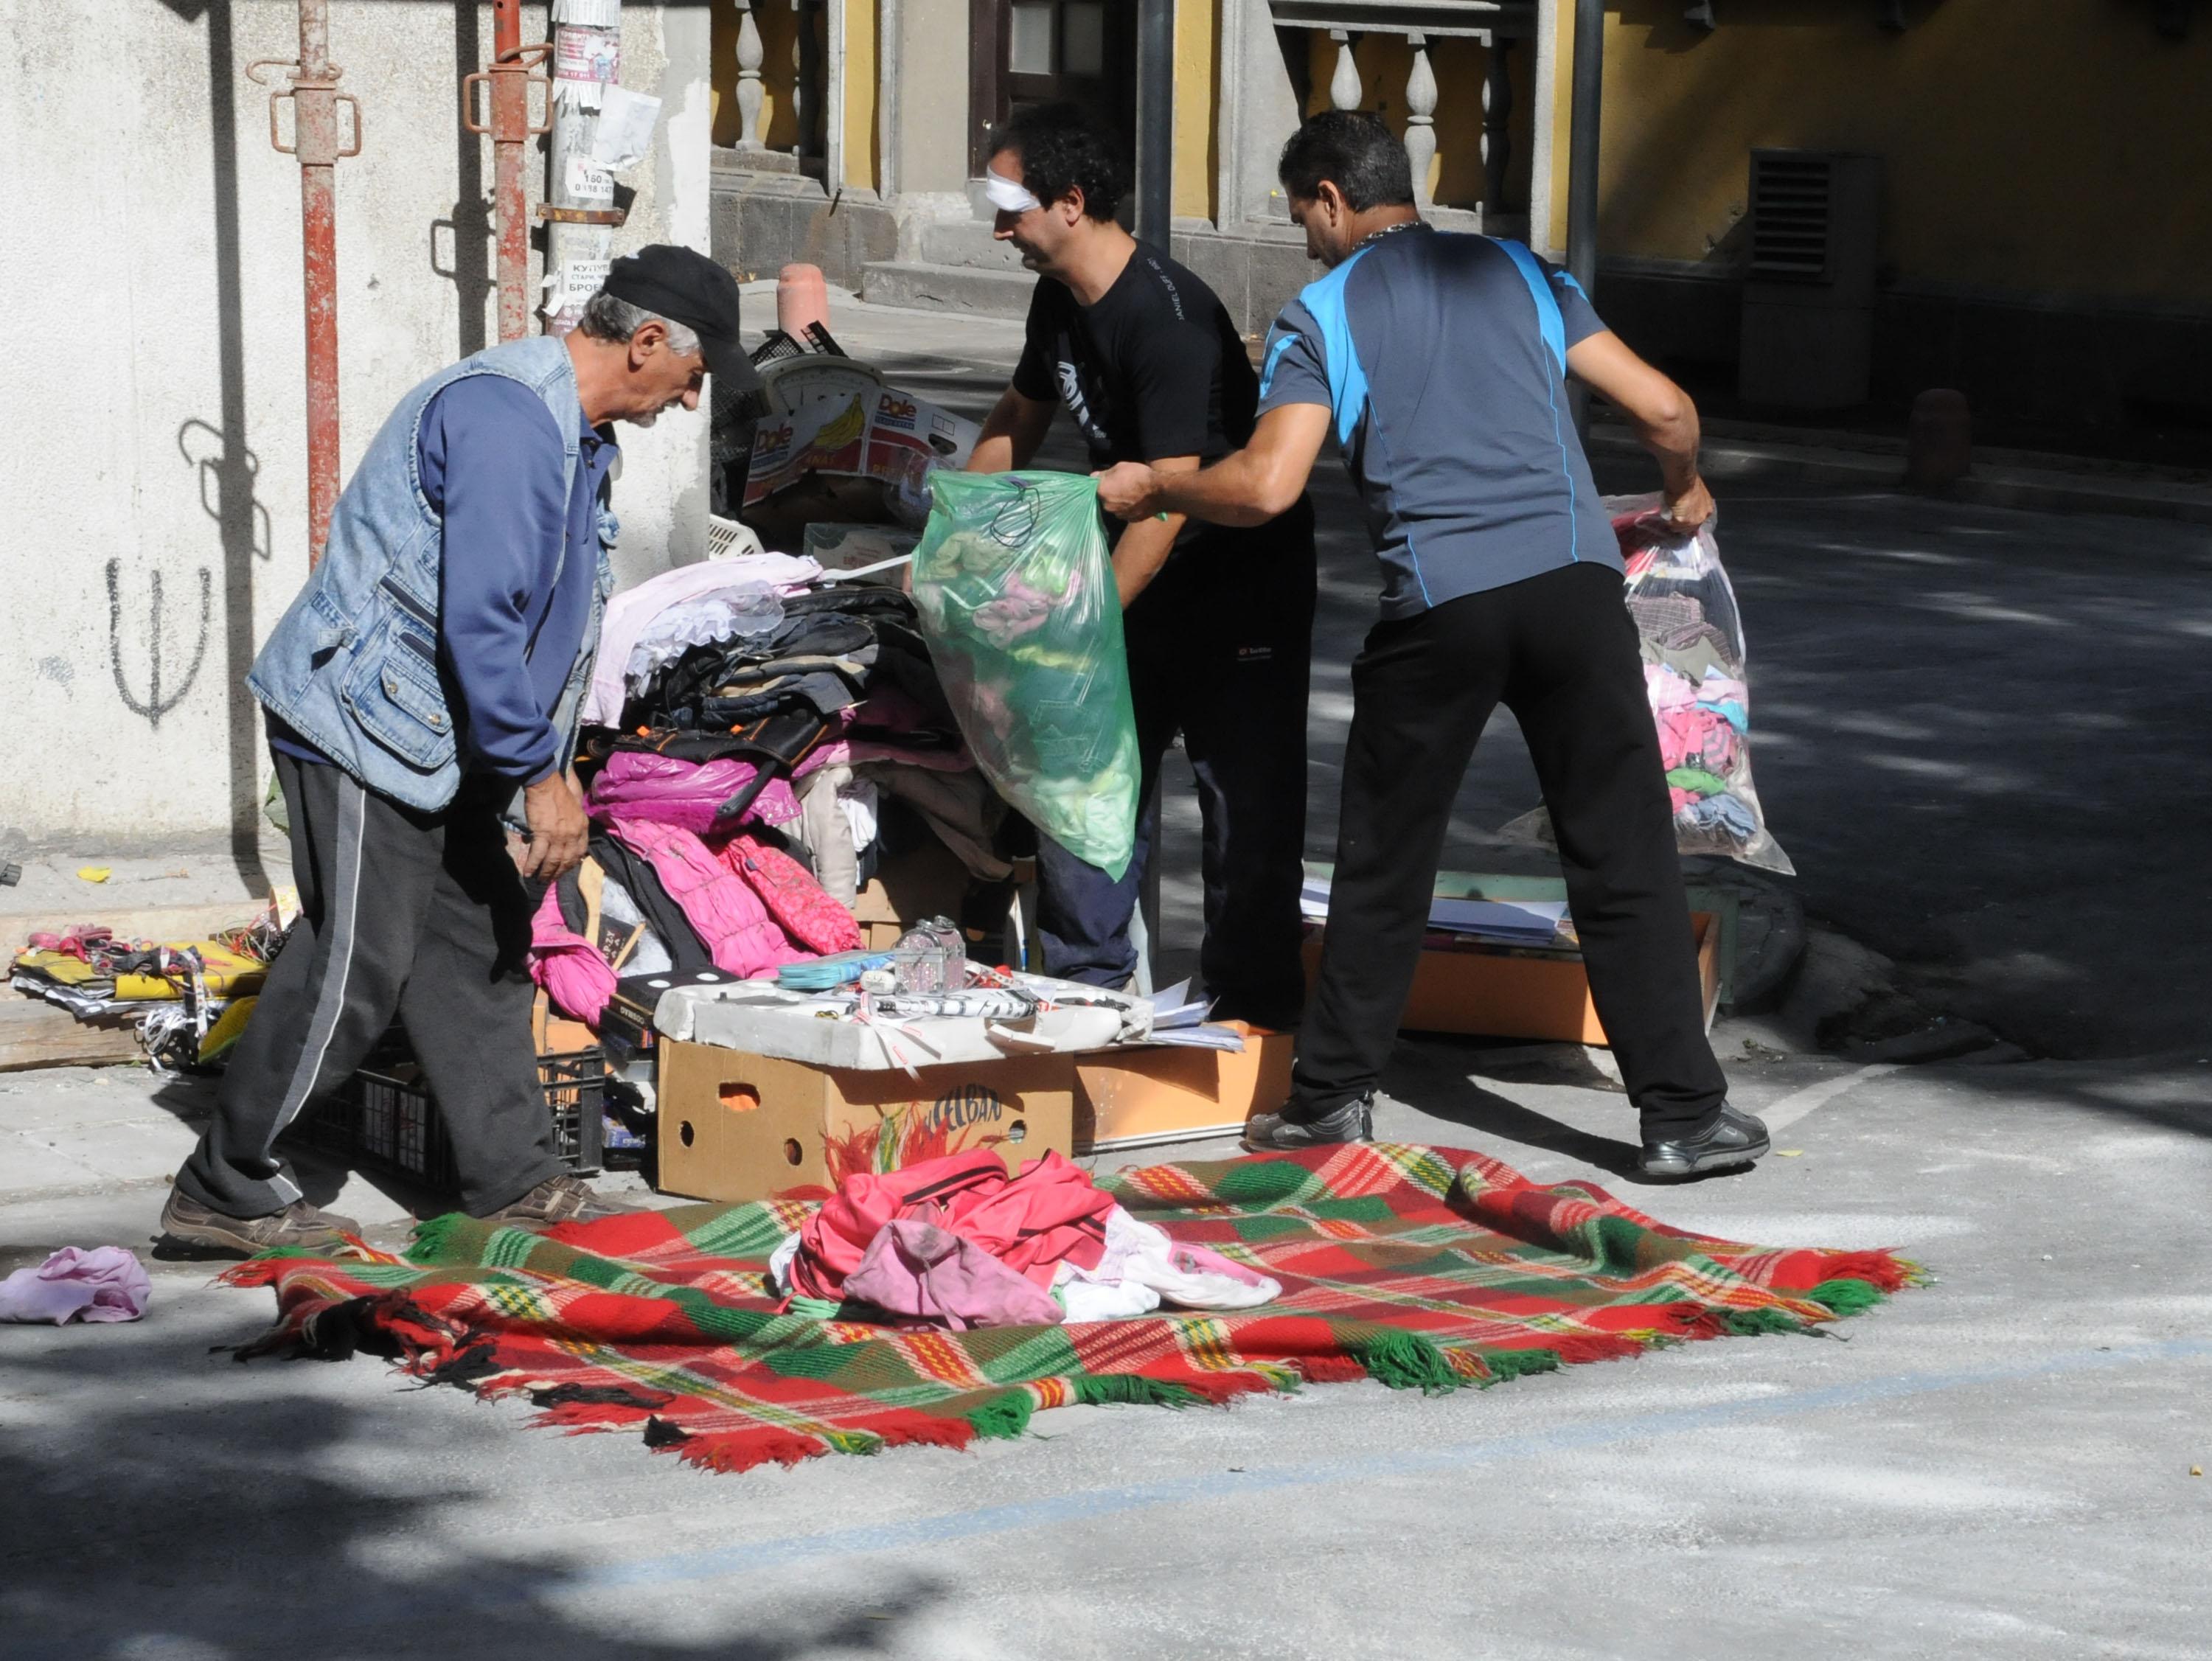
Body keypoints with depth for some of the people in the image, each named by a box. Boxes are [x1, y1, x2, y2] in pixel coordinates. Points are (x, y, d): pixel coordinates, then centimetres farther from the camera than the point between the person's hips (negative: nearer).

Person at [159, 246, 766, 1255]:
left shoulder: (574, 431, 14)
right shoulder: (507, 416, -21)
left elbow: (541, 617, 22)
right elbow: (479, 618, -26)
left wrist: (544, 772, 22)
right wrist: (540, 774, -22)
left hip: (445, 739, 11)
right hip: (363, 721, -11)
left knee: (478, 950, 12)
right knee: (355, 967, -7)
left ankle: (513, 1178, 20)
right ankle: (224, 1191, 3)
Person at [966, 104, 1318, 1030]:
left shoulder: (1167, 318, -28)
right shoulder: (1061, 300, 1)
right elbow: (1019, 421, 18)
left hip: (1242, 577, -9)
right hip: (1139, 574, 9)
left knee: (1242, 786, -5)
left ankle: (1250, 1001, 4)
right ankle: (1085, 977, 15)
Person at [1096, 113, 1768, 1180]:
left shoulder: (1321, 315, 8)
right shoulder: (1519, 272, 17)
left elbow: (1264, 486, -5)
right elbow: (1664, 409, 13)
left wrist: (1148, 488, 13)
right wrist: (1685, 491, 33)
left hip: (1438, 606, -2)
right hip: (1571, 578, 2)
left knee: (1385, 861, 12)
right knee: (1625, 860, 4)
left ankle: (1333, 1096, 20)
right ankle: (1684, 1114, 3)